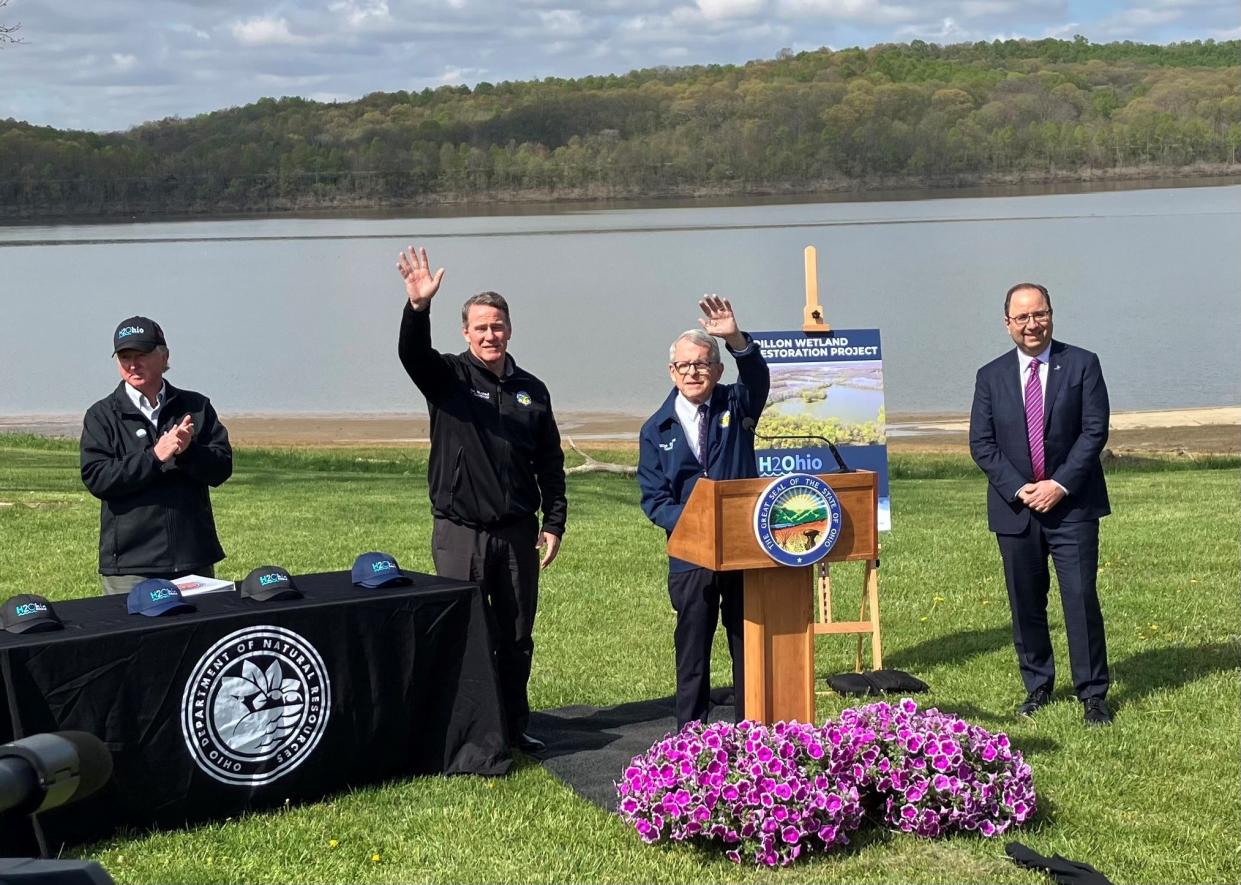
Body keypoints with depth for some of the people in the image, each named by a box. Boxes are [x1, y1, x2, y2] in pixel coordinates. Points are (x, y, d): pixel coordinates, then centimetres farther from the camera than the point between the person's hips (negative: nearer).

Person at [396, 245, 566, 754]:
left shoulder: (531, 391, 10)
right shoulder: (449, 377, -1)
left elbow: (550, 464, 12)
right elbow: (412, 354, -24)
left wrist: (554, 523, 6)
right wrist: (418, 307, -42)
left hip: (518, 534, 3)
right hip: (460, 534, -3)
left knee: (517, 638, 10)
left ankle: (515, 726, 22)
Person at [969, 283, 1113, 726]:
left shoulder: (1082, 365, 1)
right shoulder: (991, 376, 6)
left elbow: (1095, 430, -4)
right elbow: (981, 444, 3)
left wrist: (1060, 485, -12)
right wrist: (1019, 489, -9)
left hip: (1072, 505, -2)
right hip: (1014, 507, 2)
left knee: (1081, 598, -5)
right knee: (1025, 604, 7)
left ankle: (1093, 694, 3)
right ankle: (1037, 687, 21)